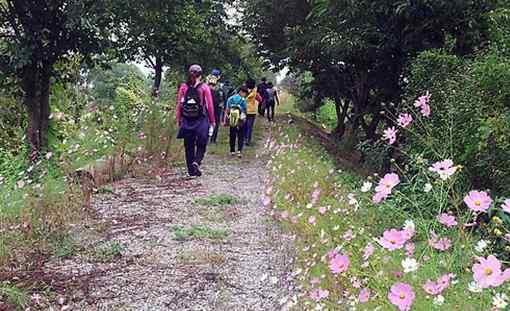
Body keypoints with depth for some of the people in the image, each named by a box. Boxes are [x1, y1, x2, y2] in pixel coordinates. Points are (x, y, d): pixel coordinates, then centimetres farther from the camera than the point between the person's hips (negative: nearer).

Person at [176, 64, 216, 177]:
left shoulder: (183, 87, 2)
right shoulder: (204, 88, -5)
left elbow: (179, 105, 2)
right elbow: (210, 106, -4)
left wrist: (178, 120, 9)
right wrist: (212, 121, 4)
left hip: (187, 121, 3)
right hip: (201, 120, -2)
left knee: (189, 146, 10)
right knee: (201, 144, 9)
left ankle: (191, 170, 13)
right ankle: (197, 162, -14)